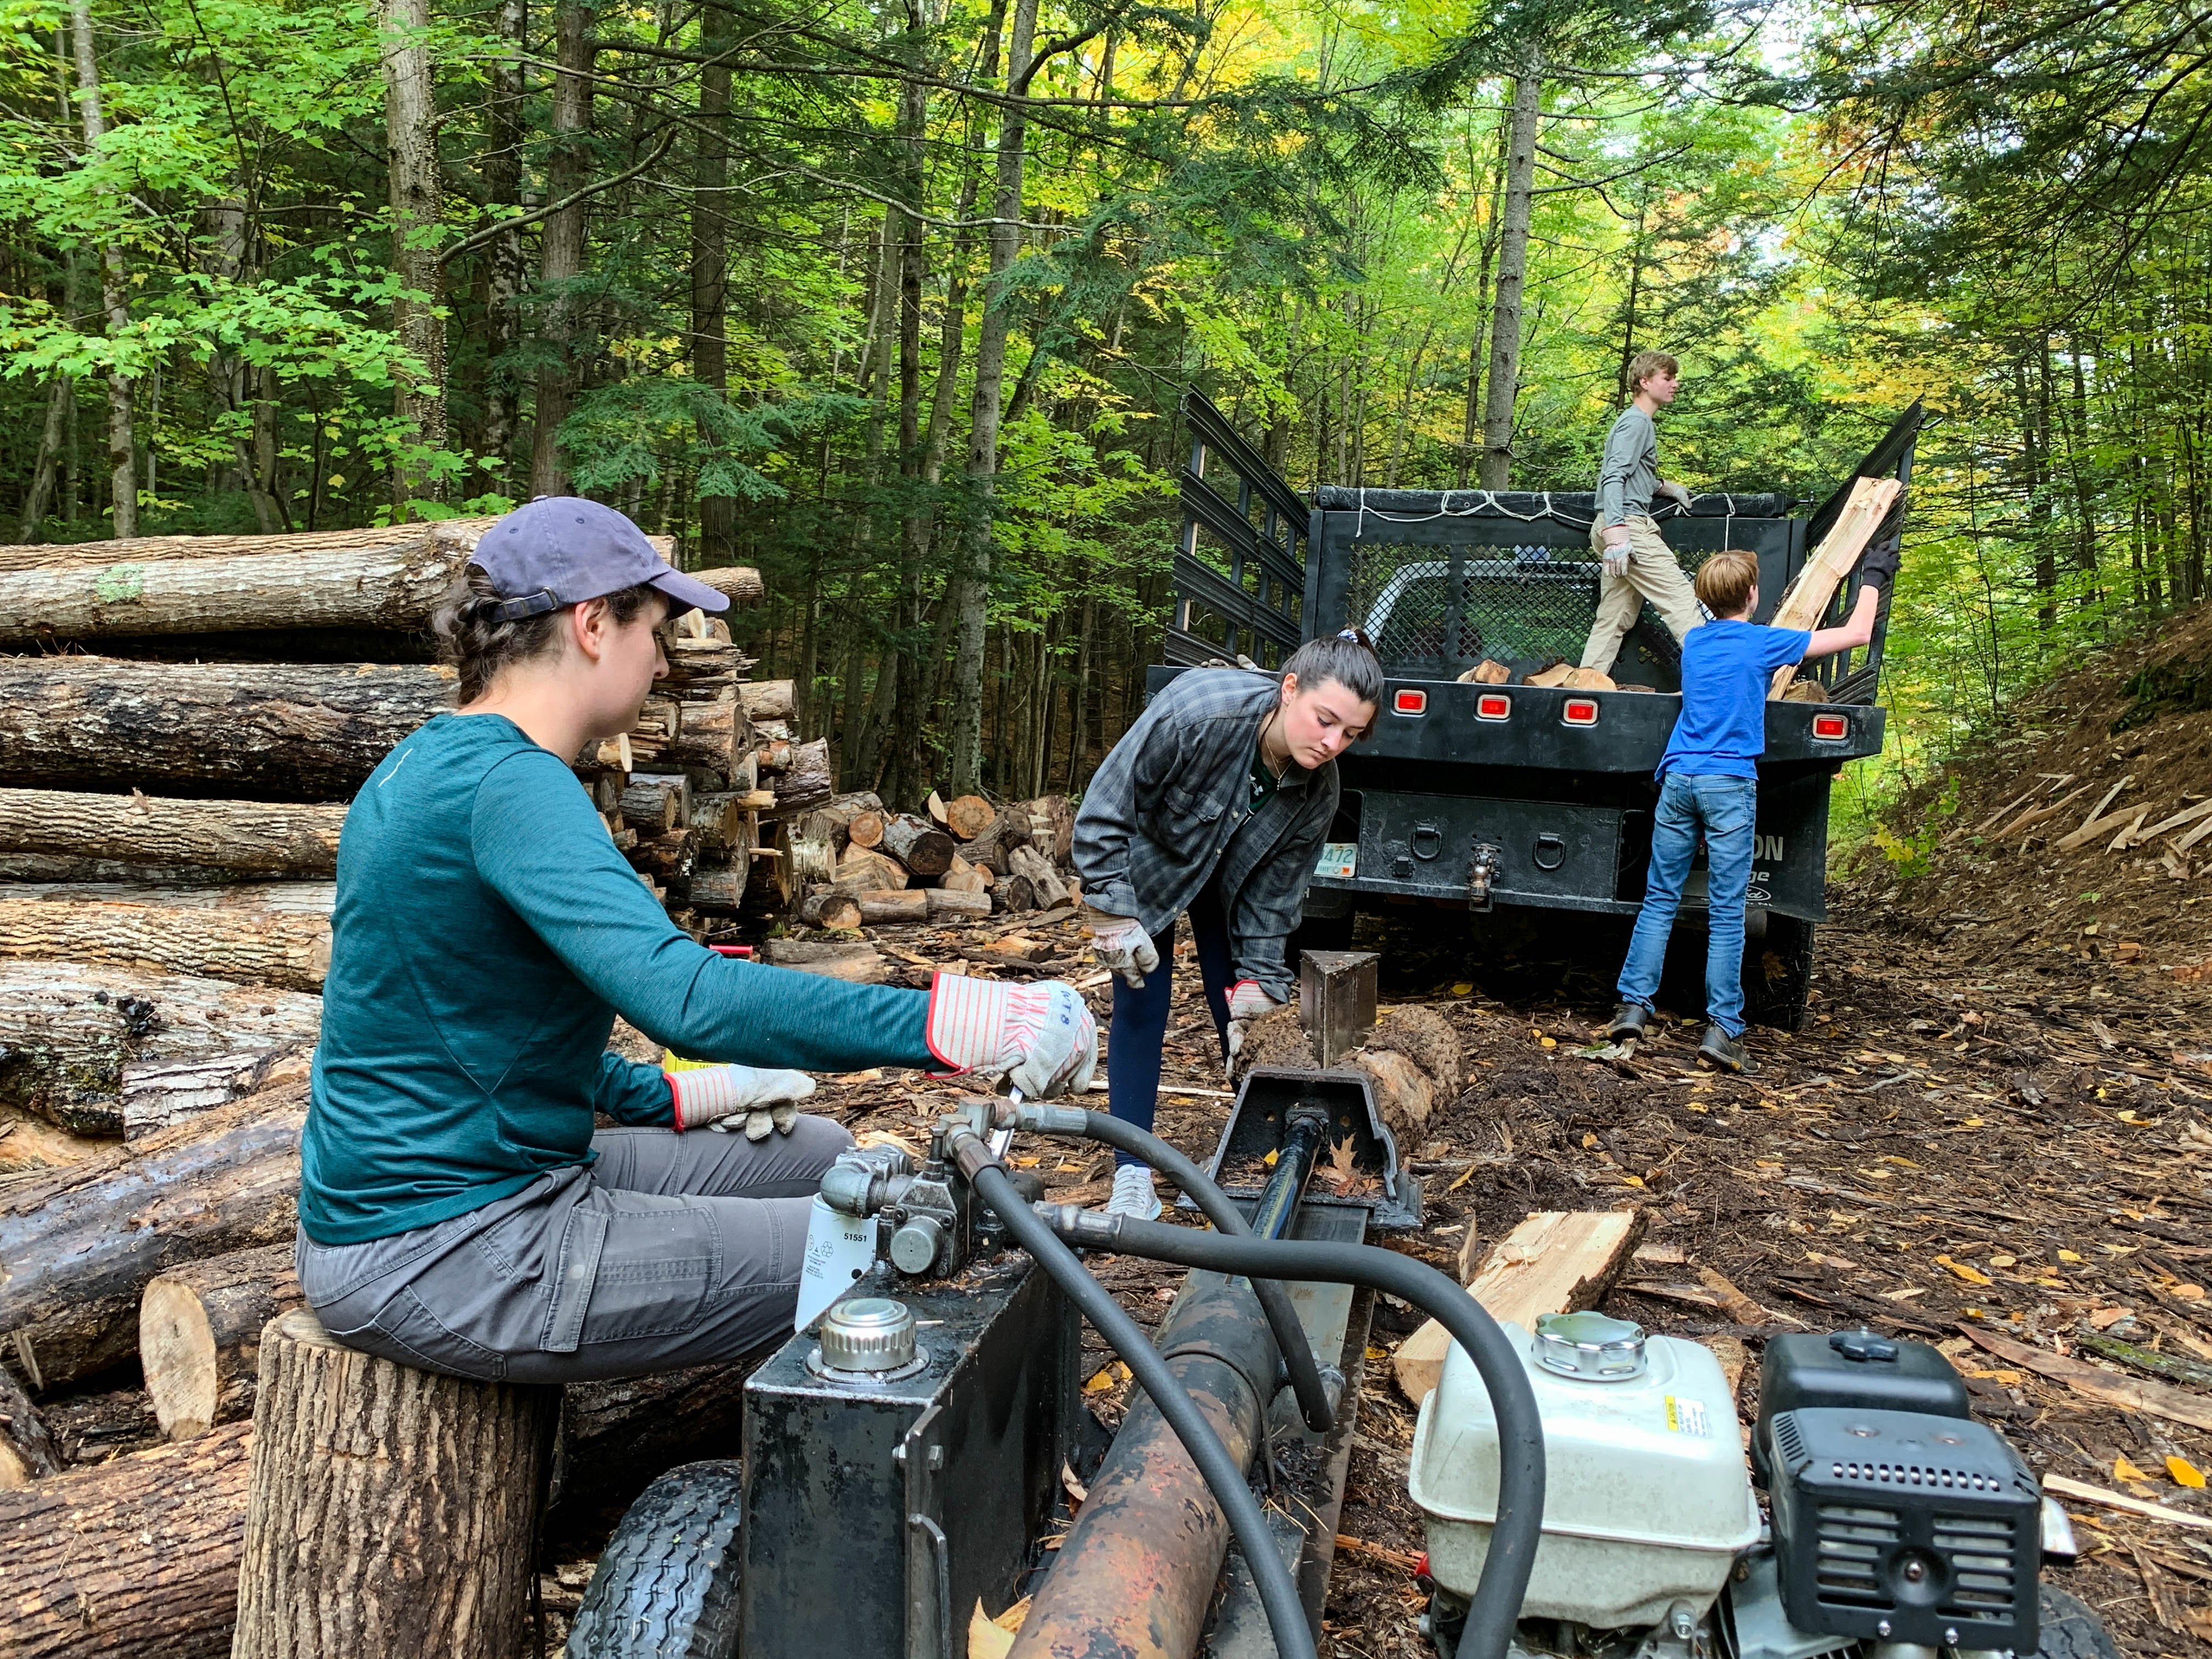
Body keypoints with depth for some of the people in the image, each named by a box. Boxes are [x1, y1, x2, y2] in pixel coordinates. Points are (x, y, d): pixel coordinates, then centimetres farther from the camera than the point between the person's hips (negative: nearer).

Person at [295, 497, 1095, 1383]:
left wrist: (673, 1097, 12)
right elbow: (686, 995, -38)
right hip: (433, 1259, -10)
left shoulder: (428, 762, 10)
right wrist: (954, 1020, -38)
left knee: (818, 1155, 13)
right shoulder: (507, 783, -23)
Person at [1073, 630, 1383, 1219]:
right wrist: (1114, 916, -29)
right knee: (1141, 1005, -7)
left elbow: (1275, 891, -13)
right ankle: (1133, 1176, -1)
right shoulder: (1195, 711, -41)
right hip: (1145, 857, -3)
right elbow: (1105, 808, -31)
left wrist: (1259, 982, -15)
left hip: (1227, 878, 4)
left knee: (1242, 1014, 2)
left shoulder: (1318, 791, -25)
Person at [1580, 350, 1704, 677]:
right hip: (1629, 525, -10)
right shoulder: (1637, 421, -7)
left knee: (1615, 620, 8)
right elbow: (1613, 478, -20)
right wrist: (1616, 533, -29)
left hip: (1616, 527, 10)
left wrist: (1665, 487, 32)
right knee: (1681, 600, -11)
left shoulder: (1640, 421, 25)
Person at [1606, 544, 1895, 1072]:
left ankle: (1633, 1005, 3)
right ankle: (1722, 1029, -3)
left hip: (1679, 777, 4)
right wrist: (1872, 579, 23)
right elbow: (1857, 633, 8)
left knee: (1660, 900, 7)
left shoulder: (1694, 642, 14)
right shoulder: (1763, 643, 1)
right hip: (1729, 783, -4)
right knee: (1726, 913, -3)